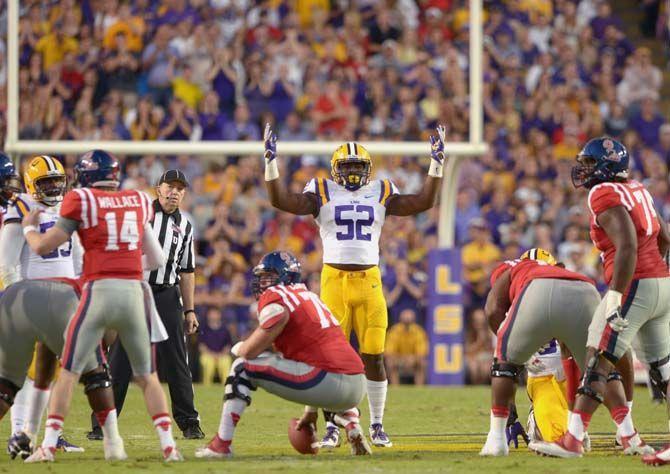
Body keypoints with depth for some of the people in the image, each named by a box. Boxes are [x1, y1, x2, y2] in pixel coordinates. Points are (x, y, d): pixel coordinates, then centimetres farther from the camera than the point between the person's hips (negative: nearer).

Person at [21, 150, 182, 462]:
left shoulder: (82, 201, 0)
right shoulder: (139, 202, 11)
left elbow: (42, 247, 2)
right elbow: (155, 259, 17)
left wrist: (28, 227, 22)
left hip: (99, 292, -3)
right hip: (134, 291, 3)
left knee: (69, 372, 5)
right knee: (147, 376, 13)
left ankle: (48, 446, 0)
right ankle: (168, 445, 5)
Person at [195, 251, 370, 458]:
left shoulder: (276, 299, 0)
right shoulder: (310, 297, 27)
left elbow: (251, 351, -4)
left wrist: (239, 348, 22)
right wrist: (311, 413, 40)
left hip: (328, 383, -8)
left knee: (243, 367, 2)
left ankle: (221, 444, 1)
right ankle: (352, 426, 14)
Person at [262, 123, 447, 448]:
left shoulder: (380, 193, 10)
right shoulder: (323, 193, 4)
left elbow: (424, 202, 8)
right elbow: (281, 201, -6)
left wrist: (437, 163, 4)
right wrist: (271, 162, -11)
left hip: (369, 281, 2)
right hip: (334, 280, -1)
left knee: (374, 357, 1)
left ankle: (377, 426, 12)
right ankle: (332, 428, 5)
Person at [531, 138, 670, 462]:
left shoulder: (605, 195, -11)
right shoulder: (636, 191, 16)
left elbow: (627, 246, -22)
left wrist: (616, 296, -23)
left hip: (634, 286, -9)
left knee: (597, 362, -7)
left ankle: (573, 439, -10)